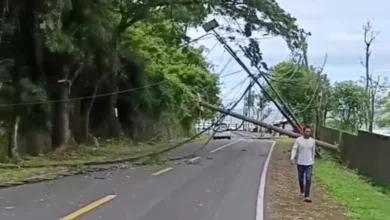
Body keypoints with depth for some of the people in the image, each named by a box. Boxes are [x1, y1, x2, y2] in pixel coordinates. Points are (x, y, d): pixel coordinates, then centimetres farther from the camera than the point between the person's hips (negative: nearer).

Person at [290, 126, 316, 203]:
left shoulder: (313, 141, 2)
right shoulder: (298, 140, -5)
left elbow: (313, 151, 12)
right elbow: (294, 149, -10)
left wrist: (312, 161, 17)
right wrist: (292, 158, -25)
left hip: (309, 163, 0)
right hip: (300, 163, 0)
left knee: (308, 179, -11)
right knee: (301, 178, 14)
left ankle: (306, 196, -14)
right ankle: (302, 192, 39)